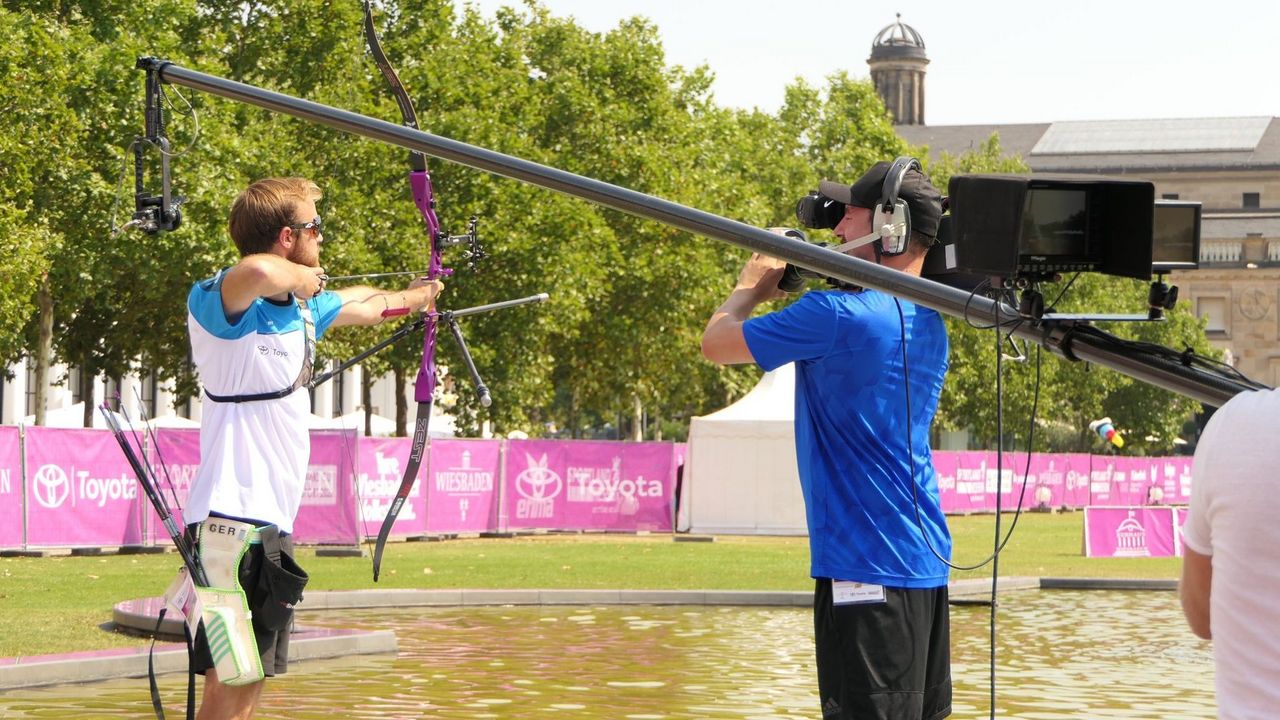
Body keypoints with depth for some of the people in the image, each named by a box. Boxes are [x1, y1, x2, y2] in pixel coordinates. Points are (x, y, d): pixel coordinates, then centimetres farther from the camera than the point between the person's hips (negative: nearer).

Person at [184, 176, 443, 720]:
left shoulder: (303, 307, 13)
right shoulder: (220, 305, -13)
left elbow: (362, 305, 36)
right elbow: (256, 272, -38)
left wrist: (413, 297, 54)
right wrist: (299, 279, -16)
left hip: (271, 526, 9)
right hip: (233, 522, -9)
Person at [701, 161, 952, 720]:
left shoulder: (838, 315, -16)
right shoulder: (928, 323, 12)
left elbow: (715, 343, -6)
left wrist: (751, 287, 13)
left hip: (865, 564, -9)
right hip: (925, 558, 9)